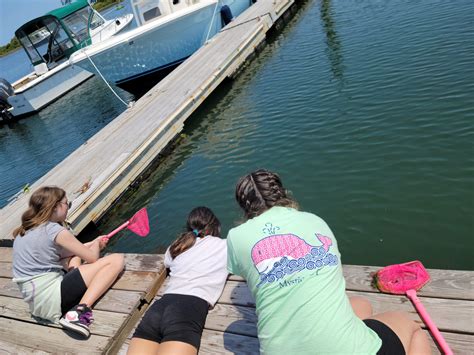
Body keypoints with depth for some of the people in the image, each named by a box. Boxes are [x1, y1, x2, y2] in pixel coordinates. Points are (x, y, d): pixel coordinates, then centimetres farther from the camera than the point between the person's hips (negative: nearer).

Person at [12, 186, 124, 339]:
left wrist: (92, 244, 20)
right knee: (116, 260, -15)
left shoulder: (25, 231, 11)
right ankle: (80, 310, -21)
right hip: (51, 298, -9)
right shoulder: (55, 230, -15)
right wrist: (97, 244, 15)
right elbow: (92, 257, -7)